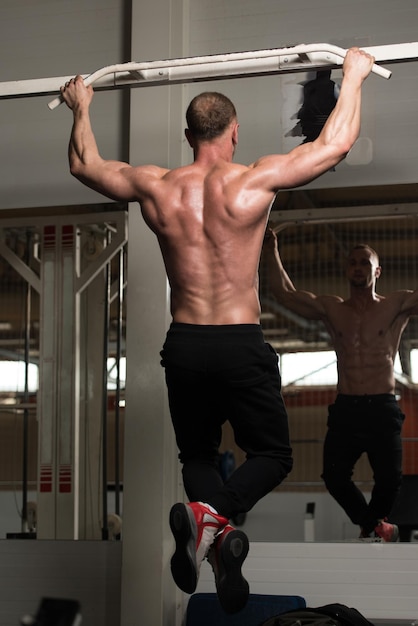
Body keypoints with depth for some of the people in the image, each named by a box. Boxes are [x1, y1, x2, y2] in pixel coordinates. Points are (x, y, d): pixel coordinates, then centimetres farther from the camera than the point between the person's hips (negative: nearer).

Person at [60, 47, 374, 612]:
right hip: (242, 346, -3)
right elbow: (336, 144, -3)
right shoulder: (252, 182, -9)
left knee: (197, 455, 20)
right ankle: (216, 511, -20)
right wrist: (354, 75, 11)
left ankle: (211, 525, -13)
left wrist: (81, 107, 33)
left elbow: (84, 164, 17)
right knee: (272, 455, 13)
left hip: (183, 346, 3)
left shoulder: (155, 187, 0)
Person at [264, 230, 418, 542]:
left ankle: (372, 523, 24)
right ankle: (375, 523, 17)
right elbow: (285, 293, 12)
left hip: (383, 409, -2)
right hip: (345, 410, 2)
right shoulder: (332, 309, 13)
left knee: (389, 478, -10)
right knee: (335, 476, -11)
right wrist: (272, 252, 10)